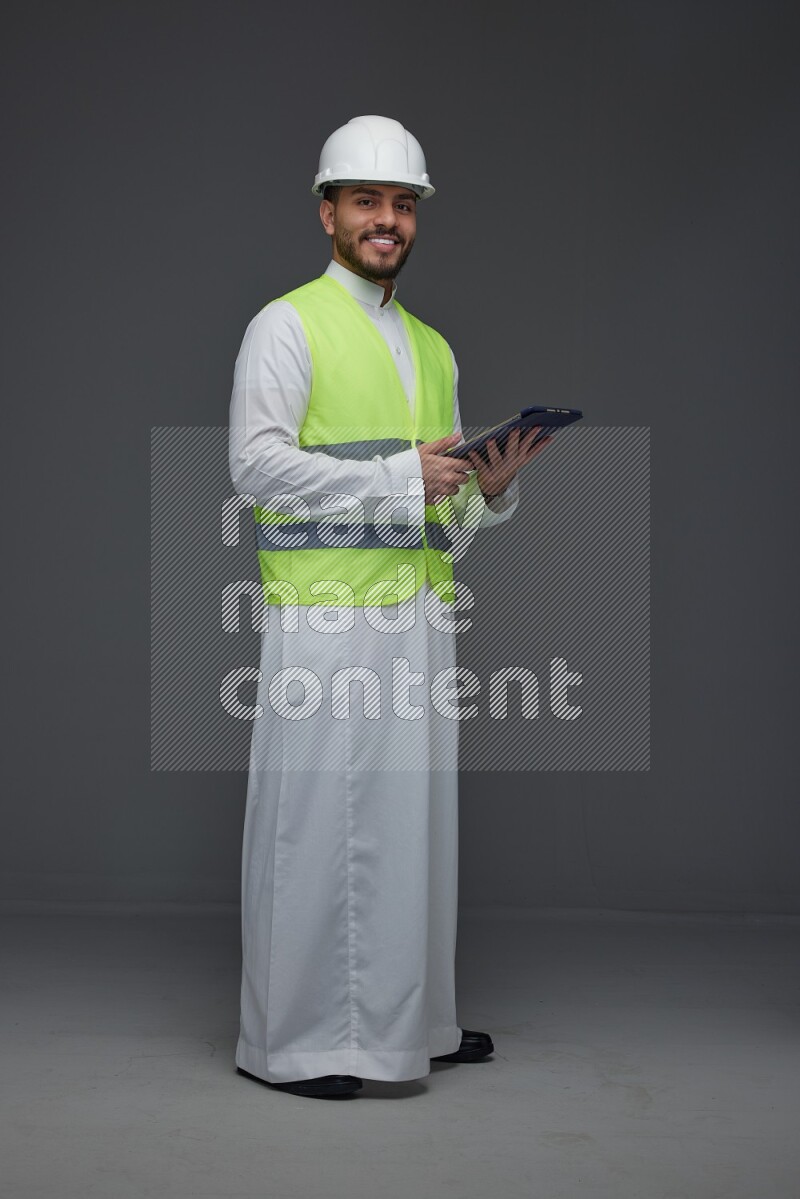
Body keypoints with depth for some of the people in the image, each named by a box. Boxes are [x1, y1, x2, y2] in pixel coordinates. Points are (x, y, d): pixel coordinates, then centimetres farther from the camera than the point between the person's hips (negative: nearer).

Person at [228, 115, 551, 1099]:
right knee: (315, 822, -4)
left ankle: (408, 1024, 23)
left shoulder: (433, 348, 21)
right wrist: (398, 477, -16)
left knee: (414, 817, 11)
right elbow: (256, 465, -13)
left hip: (420, 612, 7)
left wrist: (492, 485, 1)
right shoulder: (287, 326, -1)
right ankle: (287, 1042, 7)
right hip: (325, 614, -7)